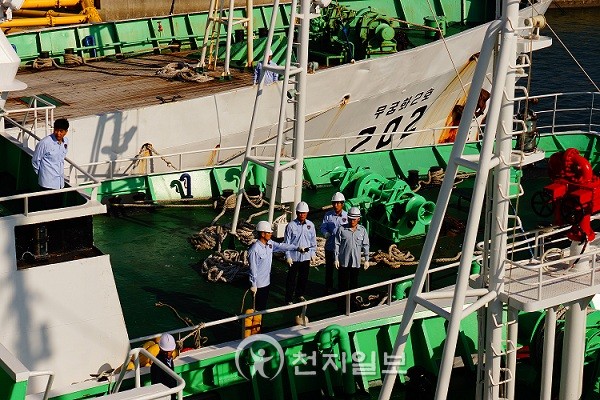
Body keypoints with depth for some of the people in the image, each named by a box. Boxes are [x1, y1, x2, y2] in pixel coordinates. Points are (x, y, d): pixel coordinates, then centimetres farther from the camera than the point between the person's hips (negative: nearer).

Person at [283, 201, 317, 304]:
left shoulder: (310, 225, 0)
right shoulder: (291, 226, -11)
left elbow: (313, 241, 10)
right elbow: (287, 242, -8)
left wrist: (313, 253, 9)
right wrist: (288, 256, -10)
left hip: (306, 257, 4)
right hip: (294, 257, -4)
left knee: (304, 277, 17)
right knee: (292, 278, 2)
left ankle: (300, 294, 37)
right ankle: (289, 299, 11)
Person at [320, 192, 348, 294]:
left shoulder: (347, 216, -5)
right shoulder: (328, 215, 1)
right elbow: (323, 227, 0)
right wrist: (326, 234, -21)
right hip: (330, 246, 2)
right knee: (329, 269, 11)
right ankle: (328, 289, 24)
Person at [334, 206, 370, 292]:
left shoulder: (362, 230, 2)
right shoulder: (342, 229, -3)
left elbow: (365, 245, 6)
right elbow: (337, 245, 0)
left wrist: (366, 260, 4)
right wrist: (336, 259, -3)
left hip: (356, 262, 1)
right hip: (343, 261, -1)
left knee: (354, 282, 9)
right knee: (343, 282, 4)